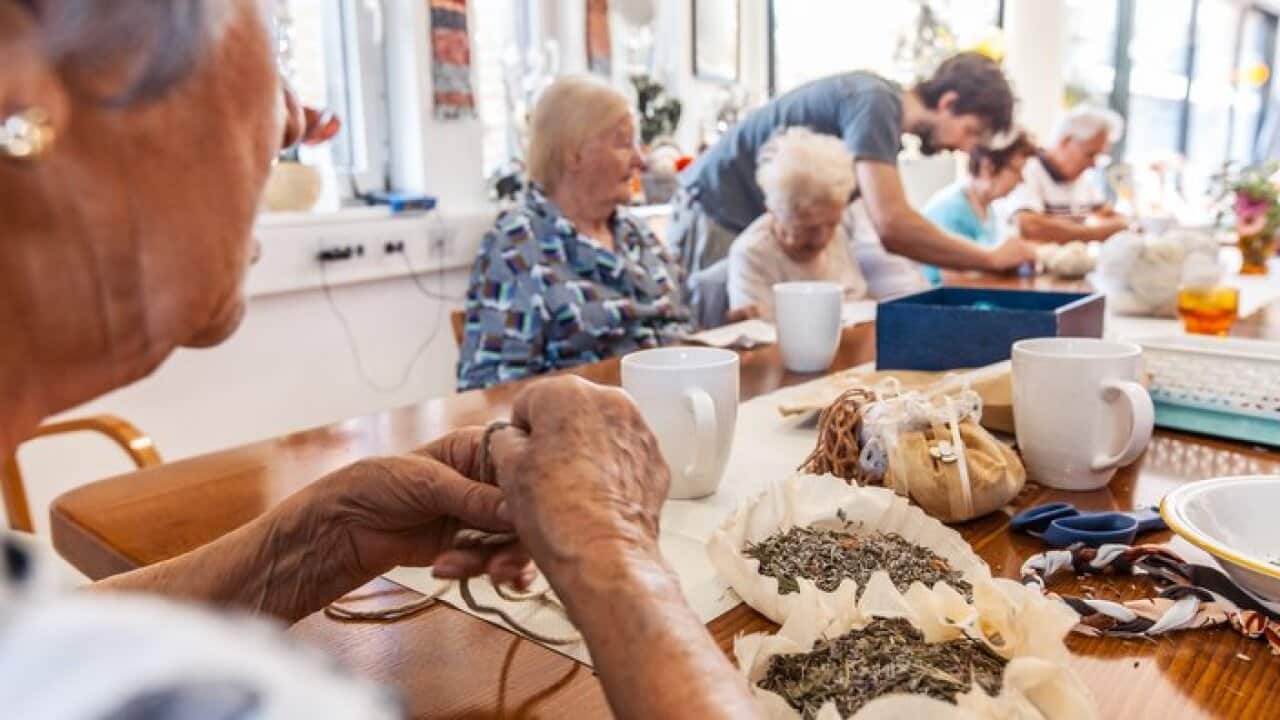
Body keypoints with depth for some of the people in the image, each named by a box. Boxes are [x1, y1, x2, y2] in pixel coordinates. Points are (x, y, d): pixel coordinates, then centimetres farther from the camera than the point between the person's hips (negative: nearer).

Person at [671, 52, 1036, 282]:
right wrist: (990, 258, -20)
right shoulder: (876, 103, -21)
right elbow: (891, 224, -31)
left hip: (758, 220, 9)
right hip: (715, 216, -9)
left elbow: (891, 226, 9)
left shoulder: (888, 111, 8)